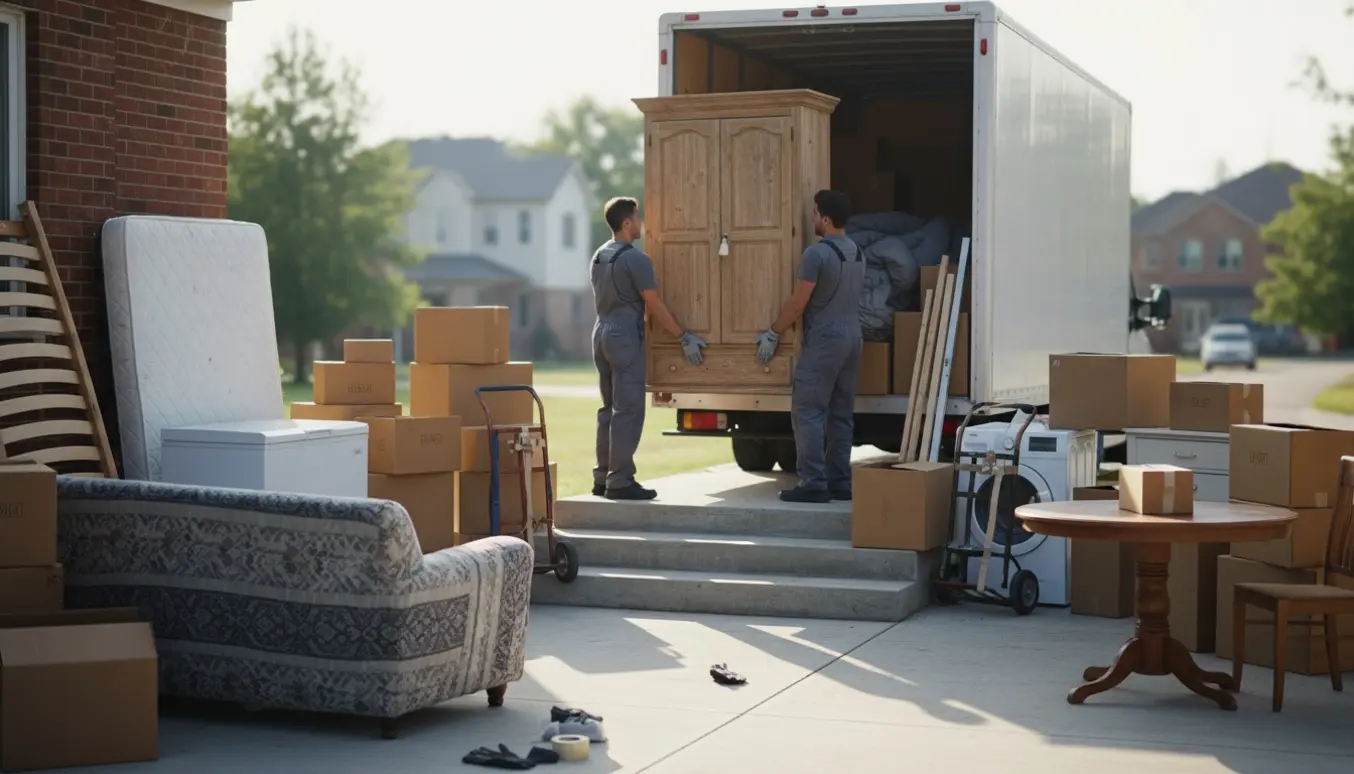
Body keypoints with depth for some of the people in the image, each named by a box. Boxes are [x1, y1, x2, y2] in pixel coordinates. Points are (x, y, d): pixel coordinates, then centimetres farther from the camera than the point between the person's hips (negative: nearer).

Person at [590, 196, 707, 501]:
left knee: (609, 409, 13)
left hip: (602, 334, 9)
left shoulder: (599, 256, 13)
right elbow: (655, 306, -14)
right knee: (628, 411, -6)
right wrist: (685, 338, -8)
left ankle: (603, 478, 15)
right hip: (625, 338, -9)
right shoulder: (635, 259, -14)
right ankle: (620, 482, -7)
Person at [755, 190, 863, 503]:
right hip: (852, 337, 8)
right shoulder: (856, 252, 13)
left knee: (807, 411, -6)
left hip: (824, 339, -8)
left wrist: (772, 333, -2)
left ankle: (813, 483, -9)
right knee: (841, 414, 10)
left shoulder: (817, 253, -14)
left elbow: (798, 303, -13)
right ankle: (839, 482, 11)